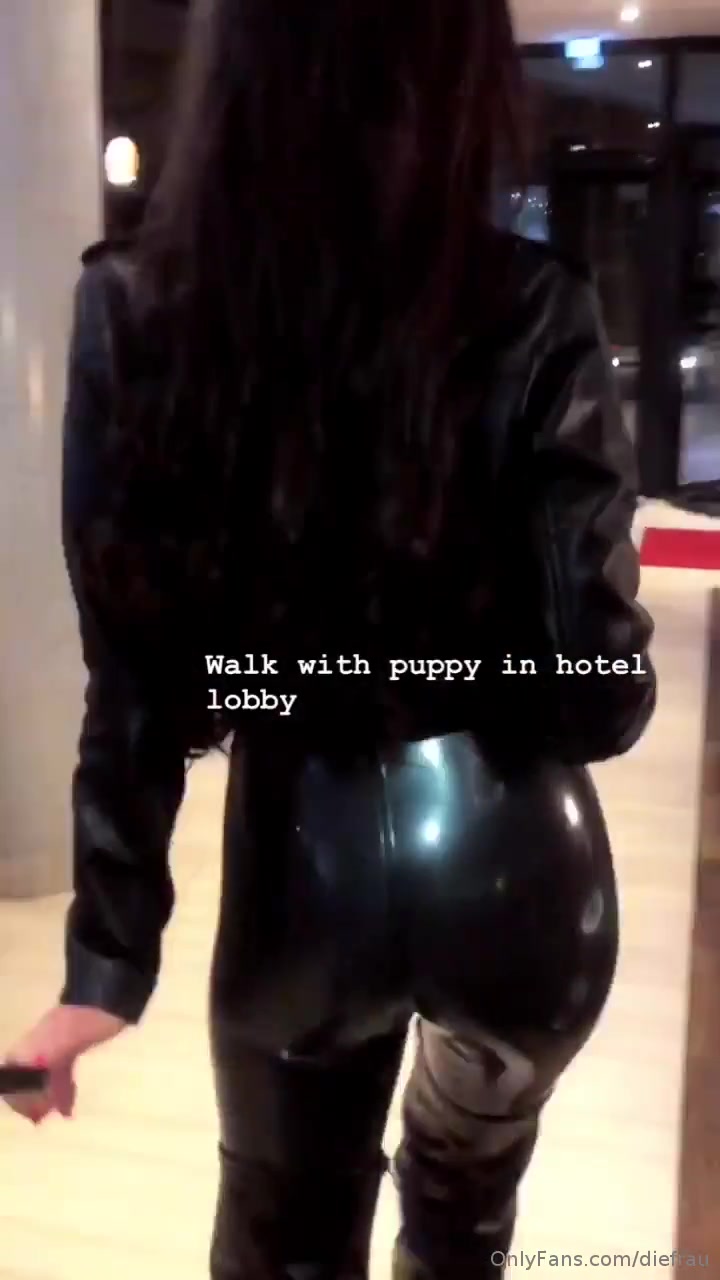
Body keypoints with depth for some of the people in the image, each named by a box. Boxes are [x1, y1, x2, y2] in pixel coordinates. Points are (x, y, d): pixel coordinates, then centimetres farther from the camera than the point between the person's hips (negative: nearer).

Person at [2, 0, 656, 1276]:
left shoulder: (134, 317, -9)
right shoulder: (529, 316, -14)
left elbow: (135, 683, -9)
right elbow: (600, 694, -14)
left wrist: (107, 956, -1)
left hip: (305, 866, 0)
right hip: (506, 865, 0)